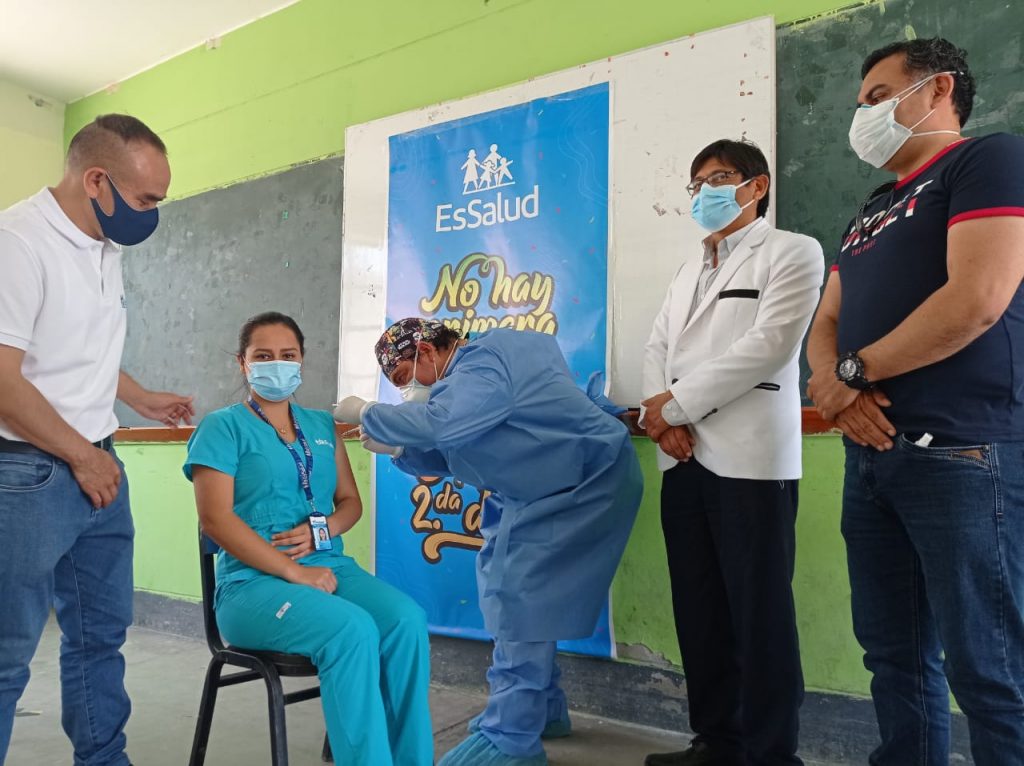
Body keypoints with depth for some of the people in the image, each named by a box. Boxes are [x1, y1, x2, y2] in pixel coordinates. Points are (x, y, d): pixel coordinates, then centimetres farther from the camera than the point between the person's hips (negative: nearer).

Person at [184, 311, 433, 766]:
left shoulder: (321, 425, 18)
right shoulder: (223, 427, 1)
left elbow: (350, 501, 18)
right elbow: (216, 520, -10)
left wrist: (322, 529, -6)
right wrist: (294, 572, -16)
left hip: (331, 566, 5)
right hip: (254, 580, -4)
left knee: (406, 619, -26)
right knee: (352, 630, -34)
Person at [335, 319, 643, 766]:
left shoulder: (482, 366, -22)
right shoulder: (469, 377, 10)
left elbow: (439, 425, -38)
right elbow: (449, 456, 14)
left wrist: (368, 414, -25)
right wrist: (396, 449, -2)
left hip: (588, 478, -11)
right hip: (543, 489, 11)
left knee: (519, 593, -12)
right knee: (505, 583, 13)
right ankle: (540, 708, 25)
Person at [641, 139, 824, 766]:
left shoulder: (792, 252, 2)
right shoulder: (689, 272, 24)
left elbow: (767, 346, -12)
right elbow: (658, 348, 14)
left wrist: (677, 403, -10)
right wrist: (662, 417, -5)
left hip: (750, 455, -6)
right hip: (684, 458, 7)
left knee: (760, 613, -2)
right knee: (699, 611, 10)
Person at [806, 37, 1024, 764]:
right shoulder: (871, 213, 22)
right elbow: (825, 325, 17)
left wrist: (853, 373, -7)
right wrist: (837, 387, -6)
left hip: (962, 453, -8)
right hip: (874, 454, 8)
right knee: (893, 653, 12)